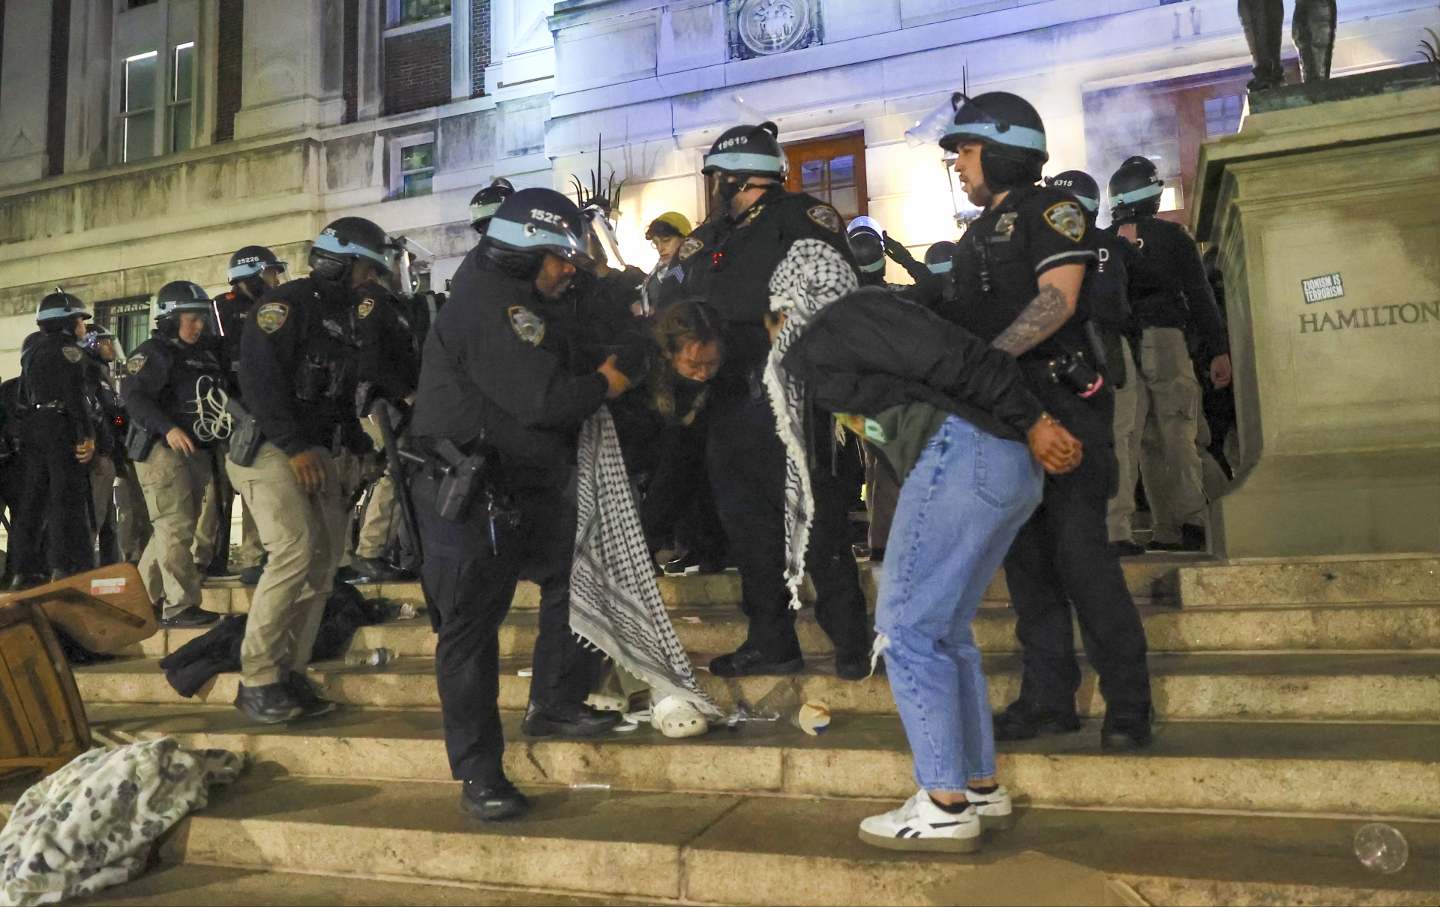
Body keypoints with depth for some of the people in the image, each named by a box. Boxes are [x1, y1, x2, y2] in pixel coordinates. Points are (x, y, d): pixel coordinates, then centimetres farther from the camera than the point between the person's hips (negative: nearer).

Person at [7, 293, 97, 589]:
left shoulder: (32, 345, 19)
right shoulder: (68, 348, -7)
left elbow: (24, 393, 19)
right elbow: (75, 396, -17)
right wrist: (87, 435, -19)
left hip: (29, 427, 8)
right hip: (60, 426, -8)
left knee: (30, 498, 9)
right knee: (67, 499, -7)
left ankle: (22, 570, 11)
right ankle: (63, 569, -11)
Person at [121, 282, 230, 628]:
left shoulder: (205, 353, 17)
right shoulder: (154, 352, -7)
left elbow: (220, 396, 23)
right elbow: (132, 396, -20)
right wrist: (168, 428, -33)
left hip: (197, 452, 9)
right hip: (162, 449, -8)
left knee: (180, 528, 13)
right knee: (176, 529, -11)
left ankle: (141, 597, 25)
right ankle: (179, 606, -8)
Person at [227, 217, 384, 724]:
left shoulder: (344, 319, 19)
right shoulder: (287, 303, -9)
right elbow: (259, 377, -20)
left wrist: (361, 447, 13)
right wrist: (294, 448, -24)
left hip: (316, 452, 9)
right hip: (269, 448, -9)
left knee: (326, 558, 4)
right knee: (297, 551, -21)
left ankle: (290, 674, 12)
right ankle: (257, 680, -11)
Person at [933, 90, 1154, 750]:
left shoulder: (1049, 209, -1)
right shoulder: (977, 236, 23)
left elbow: (1057, 300, -16)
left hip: (1061, 403, -8)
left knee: (1079, 552, -10)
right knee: (1027, 558, 7)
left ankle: (1128, 702, 1)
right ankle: (1048, 697, 14)